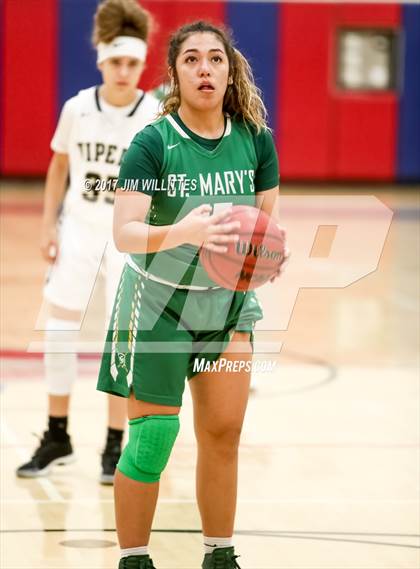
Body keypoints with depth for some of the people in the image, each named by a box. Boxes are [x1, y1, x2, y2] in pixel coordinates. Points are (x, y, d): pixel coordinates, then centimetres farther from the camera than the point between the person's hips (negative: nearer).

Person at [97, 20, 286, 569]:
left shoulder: (255, 138, -5)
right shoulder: (152, 142, -17)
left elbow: (268, 216, 5)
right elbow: (124, 233, -26)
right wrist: (182, 232, -44)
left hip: (228, 299, 4)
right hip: (158, 302, -4)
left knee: (223, 435, 7)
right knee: (152, 439, -5)